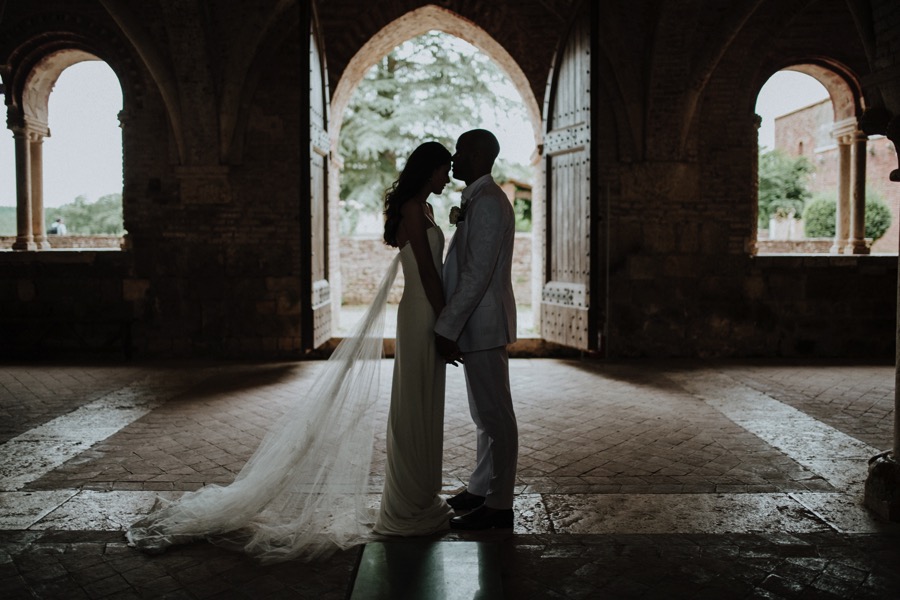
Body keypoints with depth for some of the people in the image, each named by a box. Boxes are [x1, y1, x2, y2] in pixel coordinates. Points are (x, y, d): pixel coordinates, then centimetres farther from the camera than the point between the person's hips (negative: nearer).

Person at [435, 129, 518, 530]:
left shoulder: (487, 203, -17)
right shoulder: (478, 200, 16)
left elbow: (477, 274, -24)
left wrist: (447, 328, -22)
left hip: (482, 325, -11)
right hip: (476, 325, 11)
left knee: (494, 415, -2)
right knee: (485, 414, 18)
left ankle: (498, 506, 8)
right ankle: (481, 489, 30)